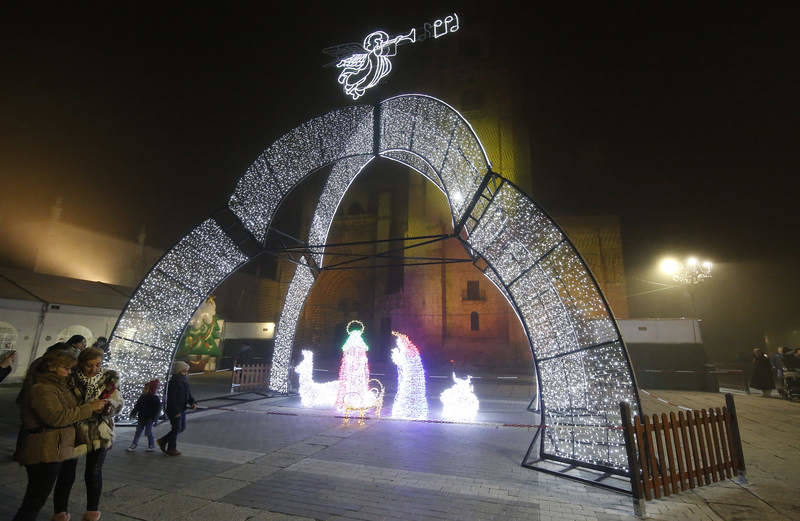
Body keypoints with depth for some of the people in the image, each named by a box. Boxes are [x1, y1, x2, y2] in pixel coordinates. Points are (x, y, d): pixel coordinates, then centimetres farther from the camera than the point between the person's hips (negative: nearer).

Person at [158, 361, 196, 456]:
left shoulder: (184, 381, 8)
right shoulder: (173, 382, -19)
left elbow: (188, 394, 13)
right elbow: (171, 398, -21)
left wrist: (193, 402, -4)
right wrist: (176, 412, -21)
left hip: (182, 409, 9)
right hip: (174, 410, -9)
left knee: (182, 428, 15)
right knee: (176, 429, 3)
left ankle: (163, 440, 30)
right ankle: (171, 449, 20)